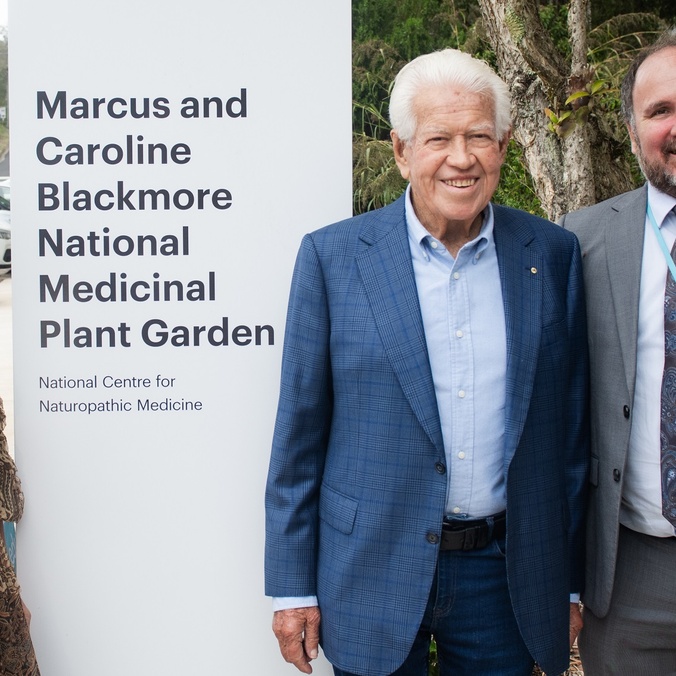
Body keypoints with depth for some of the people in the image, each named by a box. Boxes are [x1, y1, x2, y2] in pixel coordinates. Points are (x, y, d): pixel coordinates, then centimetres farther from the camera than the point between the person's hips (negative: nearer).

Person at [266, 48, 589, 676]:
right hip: (375, 572, -1)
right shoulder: (332, 256, -6)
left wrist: (571, 579, 6)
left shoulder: (553, 254, 0)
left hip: (507, 576, 2)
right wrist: (291, 587, -3)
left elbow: (571, 427, 5)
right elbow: (299, 431, -3)